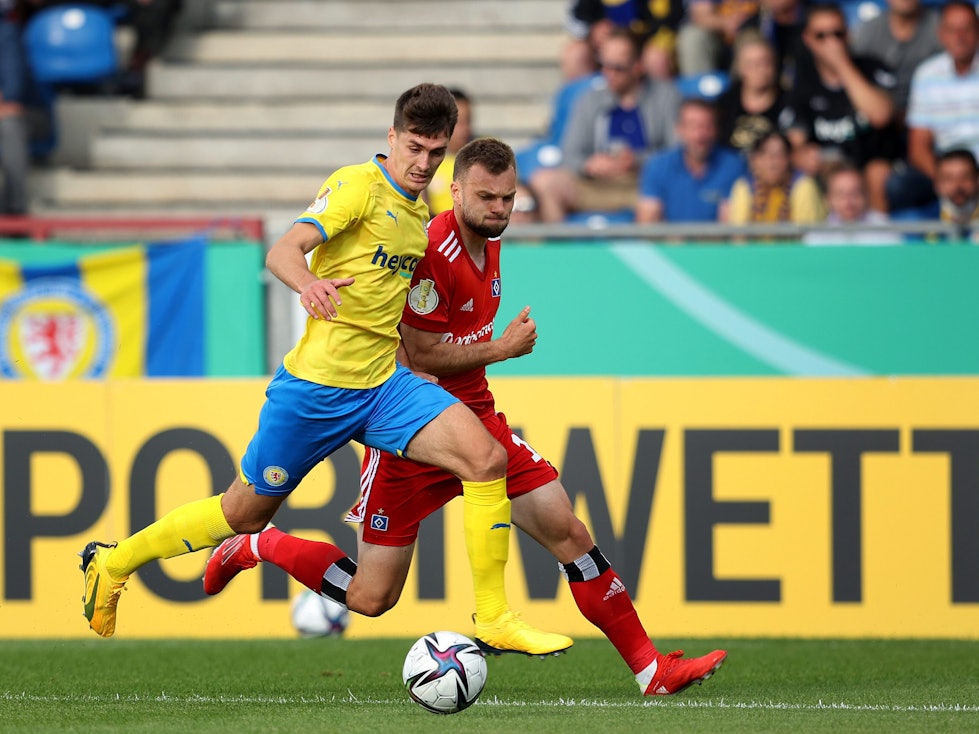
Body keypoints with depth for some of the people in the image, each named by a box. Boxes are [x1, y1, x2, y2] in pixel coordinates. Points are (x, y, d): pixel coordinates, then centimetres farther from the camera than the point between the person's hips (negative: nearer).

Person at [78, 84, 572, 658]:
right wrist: (308, 283, -48)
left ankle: (494, 620, -10)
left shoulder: (421, 210, 10)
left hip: (383, 384, 6)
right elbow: (283, 250, -26)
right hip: (316, 386, -6)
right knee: (246, 513, 8)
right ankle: (114, 562, 31)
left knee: (487, 458, -16)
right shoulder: (359, 185, -12)